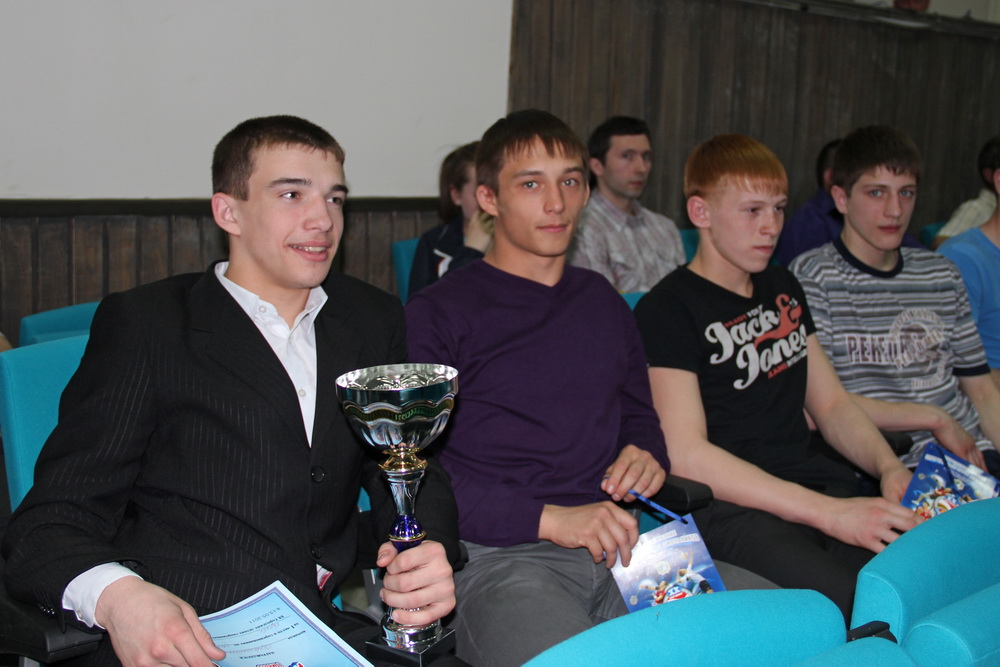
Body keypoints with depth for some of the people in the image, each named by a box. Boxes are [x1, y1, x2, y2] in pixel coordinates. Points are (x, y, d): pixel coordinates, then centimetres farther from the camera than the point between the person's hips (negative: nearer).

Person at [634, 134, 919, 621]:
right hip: (729, 506, -7)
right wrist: (828, 513, -20)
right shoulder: (666, 310, -4)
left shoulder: (783, 288, 21)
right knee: (854, 605, -32)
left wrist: (889, 468, 1)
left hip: (812, 484, 7)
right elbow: (686, 454, -15)